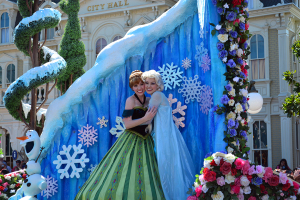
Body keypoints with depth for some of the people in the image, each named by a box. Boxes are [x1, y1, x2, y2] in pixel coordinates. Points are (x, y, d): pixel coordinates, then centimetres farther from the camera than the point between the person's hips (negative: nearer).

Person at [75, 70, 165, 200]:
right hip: (131, 140, -5)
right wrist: (145, 118, -22)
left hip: (145, 143, 6)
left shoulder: (149, 101, 11)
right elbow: (127, 124, -15)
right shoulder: (130, 100, -7)